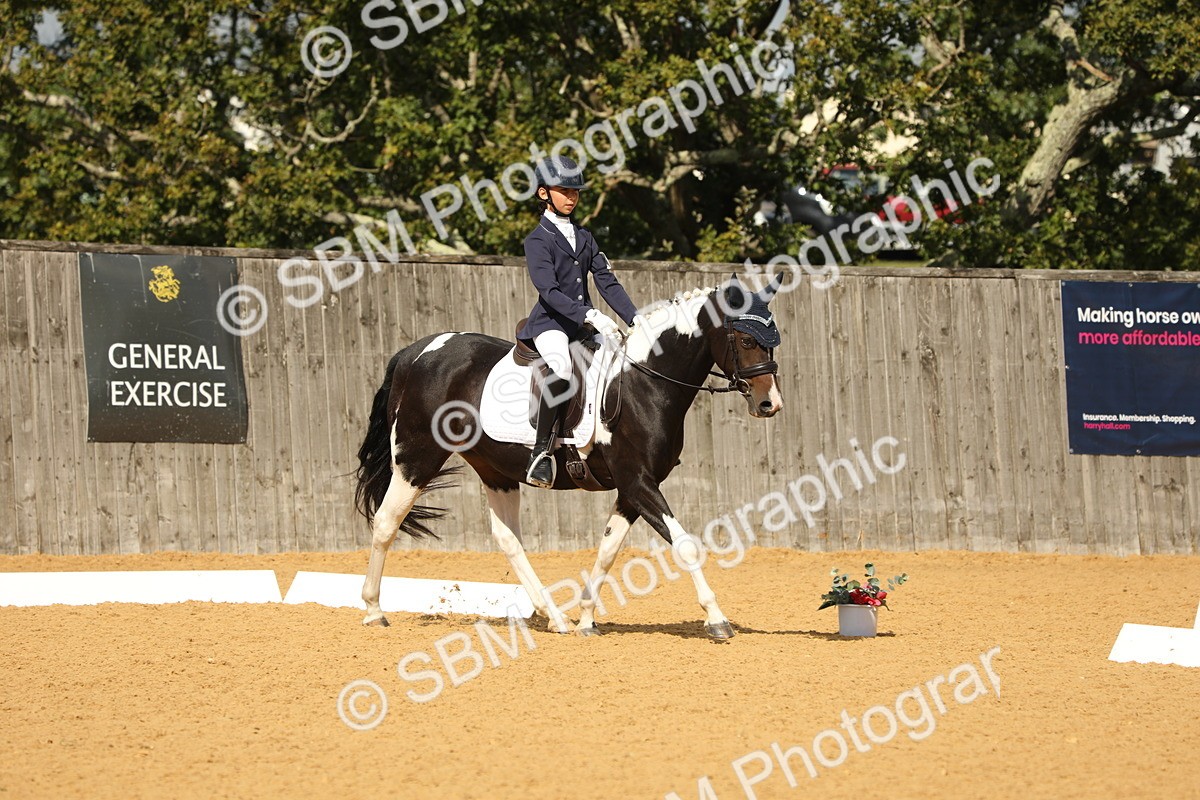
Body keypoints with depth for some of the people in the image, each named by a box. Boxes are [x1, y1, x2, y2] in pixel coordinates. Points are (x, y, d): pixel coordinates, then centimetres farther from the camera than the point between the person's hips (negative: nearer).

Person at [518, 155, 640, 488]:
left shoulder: (583, 237, 18)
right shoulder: (539, 239, -4)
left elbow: (607, 282, 11)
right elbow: (549, 291, -17)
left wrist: (635, 318, -3)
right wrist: (591, 316, -28)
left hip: (585, 322, 8)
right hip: (550, 323, -8)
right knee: (561, 371, -36)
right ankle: (540, 453, -32)